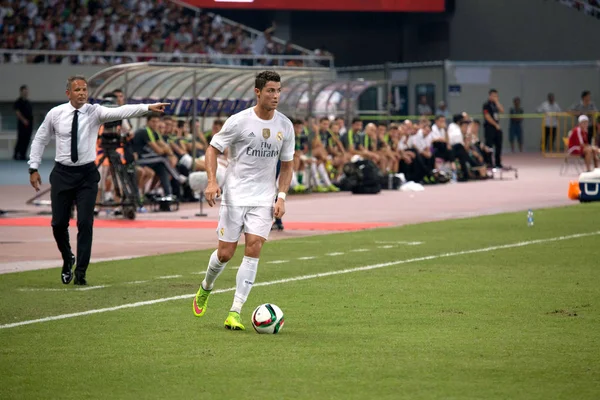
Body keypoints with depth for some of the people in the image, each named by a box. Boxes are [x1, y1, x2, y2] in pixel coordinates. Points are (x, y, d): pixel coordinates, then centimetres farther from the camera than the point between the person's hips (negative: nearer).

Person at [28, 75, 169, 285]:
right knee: (59, 223, 4)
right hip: (62, 173, 1)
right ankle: (67, 260, 32)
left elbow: (121, 111, -22)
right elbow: (40, 140, 9)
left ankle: (81, 272, 3)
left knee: (85, 224, -6)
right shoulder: (55, 114, -2)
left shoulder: (95, 112, -6)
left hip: (87, 174, -1)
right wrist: (34, 168, 6)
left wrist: (148, 107, -37)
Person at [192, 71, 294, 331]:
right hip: (234, 195, -2)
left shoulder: (285, 126, 2)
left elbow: (287, 165, 13)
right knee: (225, 253, -1)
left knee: (254, 249, -13)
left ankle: (235, 313, -10)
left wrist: (281, 197, 1)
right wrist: (212, 181, -15)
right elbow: (213, 148, -1)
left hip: (264, 199, 2)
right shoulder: (239, 121, -9)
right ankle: (205, 288, 33)